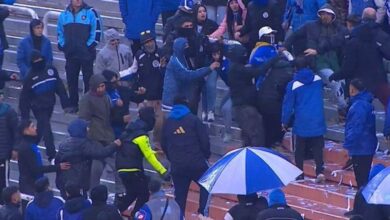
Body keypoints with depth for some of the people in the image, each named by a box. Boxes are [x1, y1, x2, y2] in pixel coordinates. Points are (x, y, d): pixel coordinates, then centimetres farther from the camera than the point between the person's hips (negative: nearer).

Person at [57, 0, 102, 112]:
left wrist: (90, 45, -12)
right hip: (70, 54, 4)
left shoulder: (90, 12, -6)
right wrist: (62, 45, 6)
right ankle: (73, 104, 17)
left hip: (86, 53, -4)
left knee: (88, 79, 1)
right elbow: (60, 31, 18)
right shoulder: (64, 15, 9)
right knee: (71, 79, 8)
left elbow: (97, 30, -8)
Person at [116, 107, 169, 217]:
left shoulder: (131, 130, 11)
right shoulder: (141, 136, -16)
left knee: (132, 194, 23)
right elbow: (149, 157, -18)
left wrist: (154, 152, 29)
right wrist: (163, 172, -17)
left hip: (122, 168, 9)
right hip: (132, 170, -9)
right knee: (144, 195, -1)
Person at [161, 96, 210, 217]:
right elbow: (204, 140, -5)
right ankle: (203, 212, 1)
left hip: (177, 166, 3)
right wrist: (206, 155, 10)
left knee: (180, 193, 10)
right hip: (196, 164, -3)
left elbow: (164, 144, 16)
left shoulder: (167, 123, 10)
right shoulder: (193, 120, -2)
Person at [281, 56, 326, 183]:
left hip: (301, 124, -2)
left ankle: (299, 174, 13)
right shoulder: (318, 80, 0)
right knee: (317, 149, 6)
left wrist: (285, 122, 7)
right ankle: (320, 171, -8)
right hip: (317, 122, 2)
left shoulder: (293, 85, -10)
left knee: (299, 150, 9)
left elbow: (288, 105, -4)